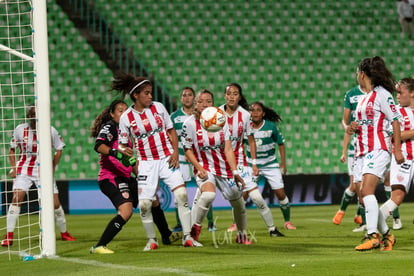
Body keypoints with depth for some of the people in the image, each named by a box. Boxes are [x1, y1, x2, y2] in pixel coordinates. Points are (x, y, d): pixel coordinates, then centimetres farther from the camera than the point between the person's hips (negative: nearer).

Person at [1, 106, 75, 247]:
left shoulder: (50, 131, -6)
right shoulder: (20, 129, -6)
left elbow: (58, 150, 9)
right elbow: (12, 149, 7)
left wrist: (53, 167, 0)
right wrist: (13, 167, -3)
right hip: (24, 170, -1)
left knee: (55, 203, -1)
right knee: (16, 198, -18)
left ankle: (64, 233, 22)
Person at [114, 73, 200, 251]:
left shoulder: (158, 107, 1)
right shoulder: (126, 118, -4)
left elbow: (171, 130, 9)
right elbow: (122, 144, 3)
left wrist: (175, 152, -3)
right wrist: (123, 150, -21)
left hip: (167, 159, 1)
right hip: (146, 163, -1)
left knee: (182, 194, -13)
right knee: (144, 204, -8)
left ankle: (187, 237, -5)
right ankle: (151, 240, 14)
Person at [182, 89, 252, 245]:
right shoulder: (190, 123, -8)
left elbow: (228, 149, -1)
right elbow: (187, 149, -1)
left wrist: (235, 172, -8)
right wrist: (199, 168, -14)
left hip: (223, 167, 4)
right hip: (204, 168, -4)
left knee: (238, 203, 10)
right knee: (209, 194, -34)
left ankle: (242, 235, 36)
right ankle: (196, 227, -10)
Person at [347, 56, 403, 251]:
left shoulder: (381, 94, -6)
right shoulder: (363, 98, 19)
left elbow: (395, 121, -8)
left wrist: (397, 150, -13)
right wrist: (352, 129, 6)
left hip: (378, 150, -9)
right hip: (362, 151, 9)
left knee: (367, 190, -22)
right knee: (363, 197, 5)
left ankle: (372, 236, -26)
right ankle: (386, 234, 17)